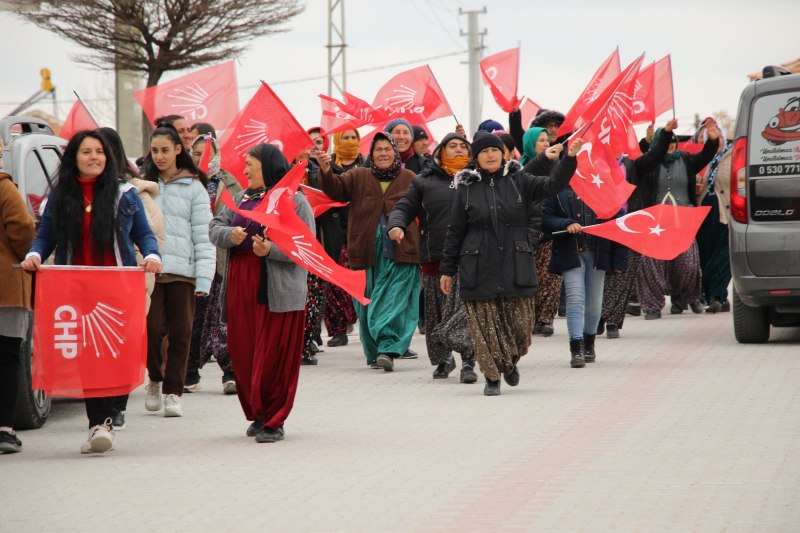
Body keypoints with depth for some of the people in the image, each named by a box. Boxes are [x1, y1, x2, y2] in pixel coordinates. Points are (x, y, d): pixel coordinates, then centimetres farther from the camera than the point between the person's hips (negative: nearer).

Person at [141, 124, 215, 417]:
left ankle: (173, 392, 8)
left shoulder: (193, 188, 6)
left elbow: (203, 236, 2)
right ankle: (155, 380, 15)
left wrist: (204, 277, -6)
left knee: (180, 332, -1)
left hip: (183, 270, -1)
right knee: (152, 328, -8)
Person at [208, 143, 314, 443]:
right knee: (243, 355, 7)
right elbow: (215, 227, 15)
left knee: (274, 357, -6)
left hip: (277, 290, -6)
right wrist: (229, 235, -7)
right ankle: (258, 416, 20)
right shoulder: (242, 199, 19)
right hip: (240, 286, 6)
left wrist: (271, 249, -23)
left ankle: (274, 421, 1)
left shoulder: (294, 202, -2)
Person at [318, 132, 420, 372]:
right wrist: (326, 172, -24)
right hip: (366, 251, 2)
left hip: (400, 252, -2)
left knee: (395, 300, -11)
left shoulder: (408, 179, 8)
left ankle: (388, 349, -15)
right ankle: (374, 352, 15)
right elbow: (335, 189, -6)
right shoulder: (358, 177, 8)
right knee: (368, 303, 5)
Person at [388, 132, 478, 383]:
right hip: (435, 256, 1)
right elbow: (404, 207, 8)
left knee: (467, 309, -15)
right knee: (436, 314, 7)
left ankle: (468, 361, -16)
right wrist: (397, 225, -14)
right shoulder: (425, 181, 12)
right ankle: (442, 359, 24)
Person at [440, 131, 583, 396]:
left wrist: (570, 158, -22)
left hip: (515, 266, 1)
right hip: (480, 269, -1)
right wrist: (447, 269, 7)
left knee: (520, 324, 3)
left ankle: (510, 362, 32)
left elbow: (552, 185, -8)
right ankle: (492, 377, 9)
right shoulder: (466, 188, 4)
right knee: (485, 325, -3)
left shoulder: (519, 181, 6)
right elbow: (455, 232, 7)